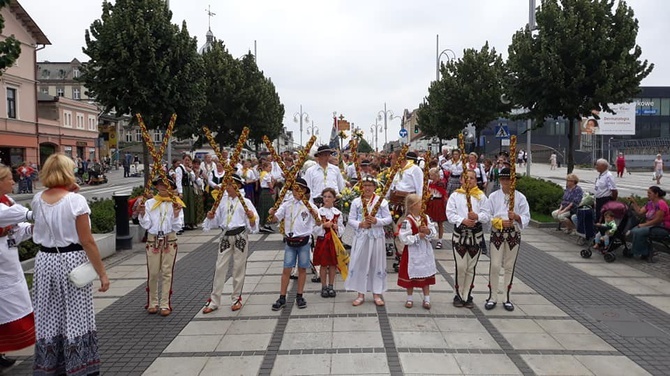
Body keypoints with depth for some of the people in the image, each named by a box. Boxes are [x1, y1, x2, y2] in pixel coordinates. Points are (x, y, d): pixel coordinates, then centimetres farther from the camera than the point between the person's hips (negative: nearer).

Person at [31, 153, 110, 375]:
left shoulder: (37, 200, 1)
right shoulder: (76, 200, -15)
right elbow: (87, 242, -16)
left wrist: (66, 191, 14)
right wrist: (101, 272, -11)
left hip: (45, 261, 6)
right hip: (71, 261, -5)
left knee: (48, 318, 16)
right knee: (75, 319, 6)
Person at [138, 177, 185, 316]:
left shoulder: (176, 204, 0)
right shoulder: (149, 203, 3)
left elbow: (178, 227, -4)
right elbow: (146, 225, -1)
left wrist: (176, 214, -20)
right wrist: (142, 213, -16)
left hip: (169, 241, -1)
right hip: (153, 241, 1)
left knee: (167, 273, 3)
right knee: (152, 273, 6)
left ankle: (165, 305, 10)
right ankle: (152, 303, 20)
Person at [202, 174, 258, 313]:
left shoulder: (245, 201, -3)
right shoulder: (222, 201, 6)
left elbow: (253, 222, -6)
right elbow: (216, 221, 11)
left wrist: (251, 217, -26)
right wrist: (211, 217, -9)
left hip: (240, 237, -3)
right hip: (225, 236, 3)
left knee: (239, 268, 5)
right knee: (220, 267, 3)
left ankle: (236, 299, 19)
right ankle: (214, 301, 9)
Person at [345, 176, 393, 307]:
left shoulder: (382, 201, 1)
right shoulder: (356, 202, 3)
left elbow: (388, 219, -1)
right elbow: (351, 220, 3)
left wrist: (376, 221, -17)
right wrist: (360, 224, -16)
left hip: (377, 237, 0)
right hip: (361, 237, 1)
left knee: (377, 264, 7)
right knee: (359, 264, 2)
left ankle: (377, 293, 19)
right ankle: (361, 294, 14)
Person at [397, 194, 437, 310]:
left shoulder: (426, 218, -1)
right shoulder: (407, 221, -18)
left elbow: (434, 232, 4)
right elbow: (404, 238, -21)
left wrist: (428, 231, -17)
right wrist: (418, 236, -22)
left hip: (425, 251, 5)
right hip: (412, 252, -5)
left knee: (426, 276, 12)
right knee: (411, 276, 9)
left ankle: (426, 299, 25)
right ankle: (410, 299, 26)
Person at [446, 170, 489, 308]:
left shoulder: (481, 196, 5)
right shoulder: (455, 195, 3)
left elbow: (487, 214, -2)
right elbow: (450, 214, -6)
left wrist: (477, 216, -22)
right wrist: (463, 220, -20)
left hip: (476, 234, 1)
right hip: (459, 234, -1)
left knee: (471, 267, 8)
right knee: (460, 267, -3)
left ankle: (467, 296, 20)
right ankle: (459, 295, 13)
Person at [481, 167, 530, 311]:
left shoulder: (520, 197, 0)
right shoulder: (493, 196, 0)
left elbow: (526, 218, -2)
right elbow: (486, 215, -4)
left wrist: (516, 217, -21)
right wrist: (501, 222, -17)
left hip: (514, 234, 1)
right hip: (497, 233, -1)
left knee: (509, 266, 9)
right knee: (495, 265, -2)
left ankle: (507, 298, 21)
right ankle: (492, 297, 12)